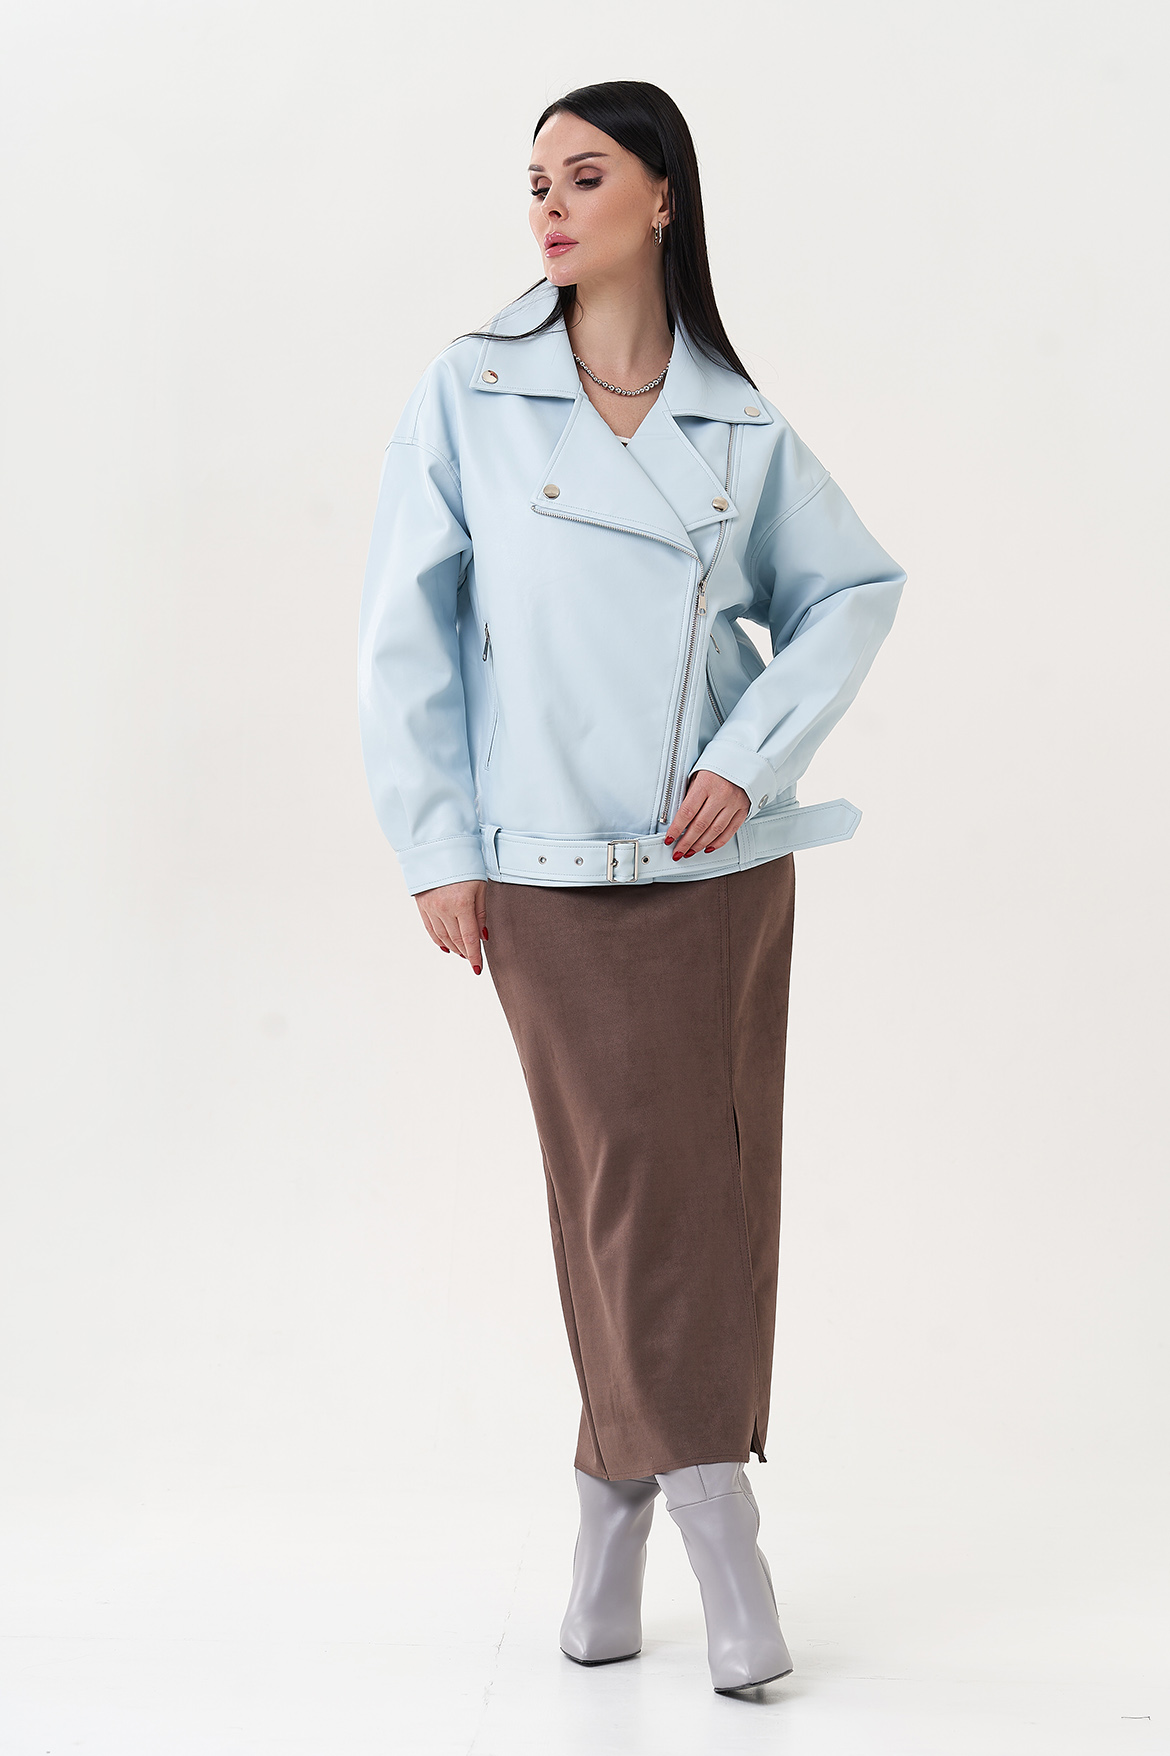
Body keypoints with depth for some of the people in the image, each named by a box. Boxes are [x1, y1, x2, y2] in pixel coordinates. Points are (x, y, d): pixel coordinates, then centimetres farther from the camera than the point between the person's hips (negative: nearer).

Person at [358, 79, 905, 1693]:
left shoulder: (744, 425, 4)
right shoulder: (470, 393, -1)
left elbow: (855, 587, 8)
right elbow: (408, 632, -1)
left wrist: (753, 756, -5)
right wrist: (438, 846, -4)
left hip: (725, 861, 2)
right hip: (550, 869, -2)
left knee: (717, 1181, 5)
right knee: (636, 1182, -1)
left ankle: (622, 1498, 20)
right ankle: (715, 1517, 10)